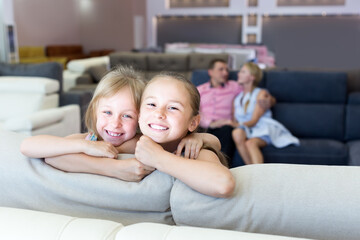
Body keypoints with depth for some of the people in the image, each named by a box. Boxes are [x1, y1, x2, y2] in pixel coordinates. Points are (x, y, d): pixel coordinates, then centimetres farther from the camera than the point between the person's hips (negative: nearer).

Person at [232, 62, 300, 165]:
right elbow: (235, 121, 15)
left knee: (250, 143, -37)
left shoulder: (261, 93, 8)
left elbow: (254, 120, -3)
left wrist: (240, 125, -22)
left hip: (262, 129, -3)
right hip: (245, 131, 3)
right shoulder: (237, 97, 24)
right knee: (237, 133, -34)